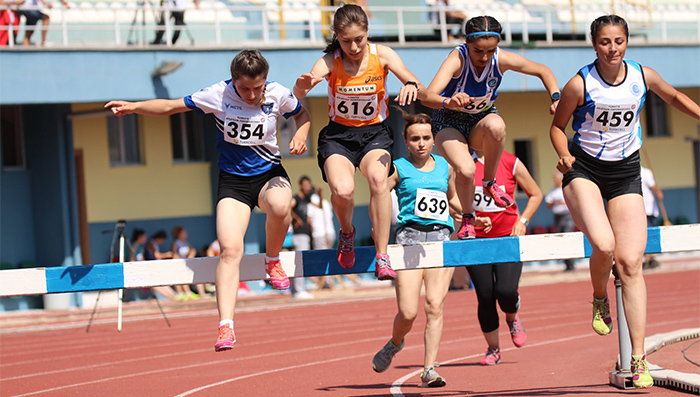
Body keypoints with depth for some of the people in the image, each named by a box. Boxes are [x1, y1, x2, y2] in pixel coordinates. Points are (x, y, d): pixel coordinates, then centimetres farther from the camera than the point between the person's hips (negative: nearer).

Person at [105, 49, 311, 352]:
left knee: (280, 205, -37)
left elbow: (301, 114, 13)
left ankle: (272, 260, -5)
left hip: (269, 173, 1)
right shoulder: (218, 95, -11)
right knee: (230, 249, -19)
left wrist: (300, 135, -8)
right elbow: (170, 106, -4)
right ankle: (226, 326, -21)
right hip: (232, 179, -1)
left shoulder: (278, 94, -7)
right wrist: (133, 107, -16)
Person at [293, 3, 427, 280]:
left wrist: (412, 87, -37)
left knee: (377, 178, -33)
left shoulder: (382, 55, -7)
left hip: (375, 133, 1)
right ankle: (346, 233, 8)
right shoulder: (330, 61, -11)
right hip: (338, 135, -1)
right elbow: (298, 94, -27)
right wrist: (302, 85, -53)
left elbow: (420, 90, -12)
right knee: (342, 190, -30)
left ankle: (382, 258, -27)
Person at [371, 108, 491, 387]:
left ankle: (430, 369, -7)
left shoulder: (444, 166, 15)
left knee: (435, 306, -10)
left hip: (441, 236, 3)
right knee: (408, 312, -8)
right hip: (410, 236, -2)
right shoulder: (399, 168, 4)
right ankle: (394, 344, 25)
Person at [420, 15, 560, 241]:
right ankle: (467, 219, 2)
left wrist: (556, 98, -20)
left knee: (496, 125, -36)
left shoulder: (501, 60, -20)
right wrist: (448, 101, -64)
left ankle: (490, 184, -10)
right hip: (449, 123, -2)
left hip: (481, 120, 2)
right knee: (465, 170, -30)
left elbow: (542, 71, -2)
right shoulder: (457, 59, -29)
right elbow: (427, 97, -42)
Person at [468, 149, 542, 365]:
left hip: (508, 236, -1)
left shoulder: (512, 163, -1)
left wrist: (522, 221, -2)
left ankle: (512, 319, 19)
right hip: (476, 239, 1)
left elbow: (535, 194, 10)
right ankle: (493, 349, 18)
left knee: (506, 291, -18)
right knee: (485, 296, -1)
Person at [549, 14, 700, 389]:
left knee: (630, 262, -6)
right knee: (603, 245, -27)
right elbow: (557, 126, -1)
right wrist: (564, 156, -18)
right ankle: (599, 299, 9)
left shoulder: (643, 76, -5)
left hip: (626, 173, 3)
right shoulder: (580, 84, -13)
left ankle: (638, 359, -3)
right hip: (584, 170, -2)